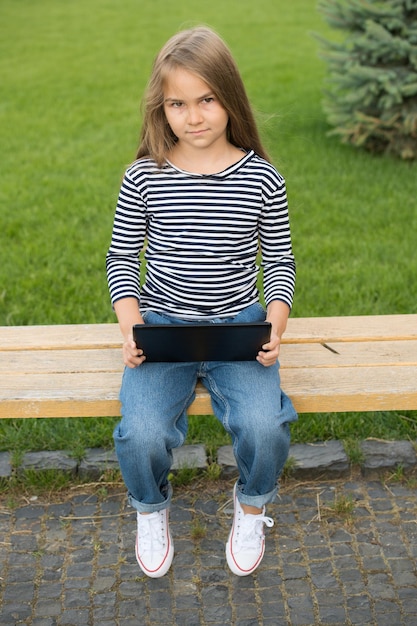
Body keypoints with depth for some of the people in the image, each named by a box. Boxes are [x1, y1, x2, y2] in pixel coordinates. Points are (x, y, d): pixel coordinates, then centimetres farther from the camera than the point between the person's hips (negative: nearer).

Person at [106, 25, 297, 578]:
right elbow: (121, 257, 6)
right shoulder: (144, 178, -3)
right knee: (142, 434, -23)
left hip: (239, 326, 0)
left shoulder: (261, 179, -2)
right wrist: (130, 324, -9)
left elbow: (279, 260, 7)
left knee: (265, 427, -24)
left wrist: (276, 323, -9)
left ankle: (252, 507, 14)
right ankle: (151, 510, 16)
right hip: (163, 325, 0)